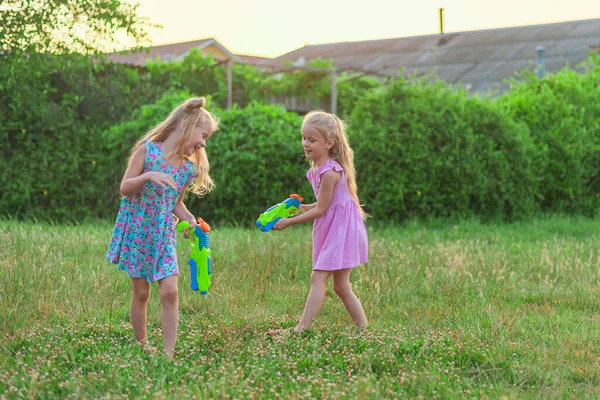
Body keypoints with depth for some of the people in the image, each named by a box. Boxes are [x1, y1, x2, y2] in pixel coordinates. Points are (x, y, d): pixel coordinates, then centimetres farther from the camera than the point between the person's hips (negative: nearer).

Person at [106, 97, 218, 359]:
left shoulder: (189, 168, 4)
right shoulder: (147, 149, -8)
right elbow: (125, 188, -8)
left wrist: (189, 219, -3)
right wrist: (148, 176, -25)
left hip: (164, 235, 3)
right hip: (136, 230, -3)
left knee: (170, 292, -9)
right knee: (141, 293, 4)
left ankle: (168, 352, -4)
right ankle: (141, 346, 21)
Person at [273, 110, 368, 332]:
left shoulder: (329, 172, -23)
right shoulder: (317, 168, 6)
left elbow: (320, 210, -18)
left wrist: (289, 222, -12)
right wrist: (304, 207, 5)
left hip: (342, 230, -10)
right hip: (330, 229, 10)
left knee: (318, 277, -13)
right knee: (341, 286, 13)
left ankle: (302, 328, -15)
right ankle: (363, 328, 20)